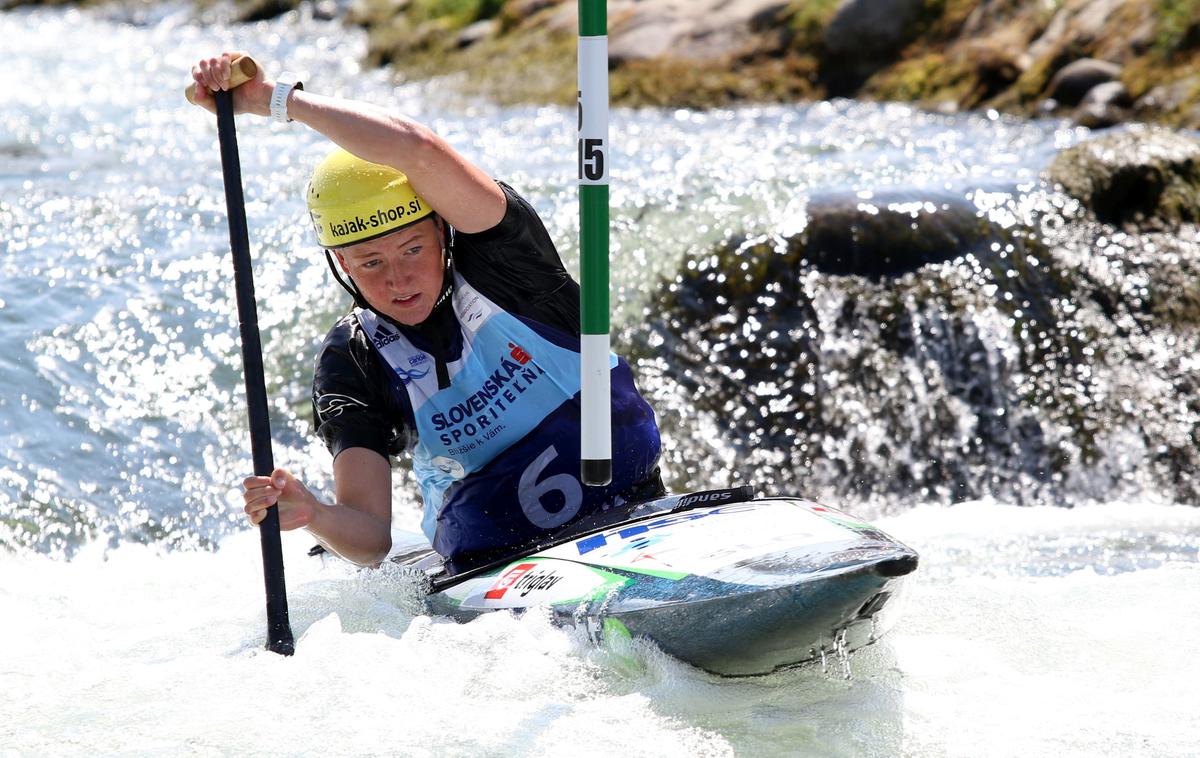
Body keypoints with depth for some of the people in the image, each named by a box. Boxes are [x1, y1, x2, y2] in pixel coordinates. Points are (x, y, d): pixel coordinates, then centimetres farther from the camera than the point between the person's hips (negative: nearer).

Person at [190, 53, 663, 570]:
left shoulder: (499, 253, -9)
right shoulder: (350, 363, -3)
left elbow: (416, 150, -30)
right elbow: (371, 541, -12)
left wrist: (273, 97, -24)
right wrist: (314, 516, -35)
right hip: (495, 564, 2)